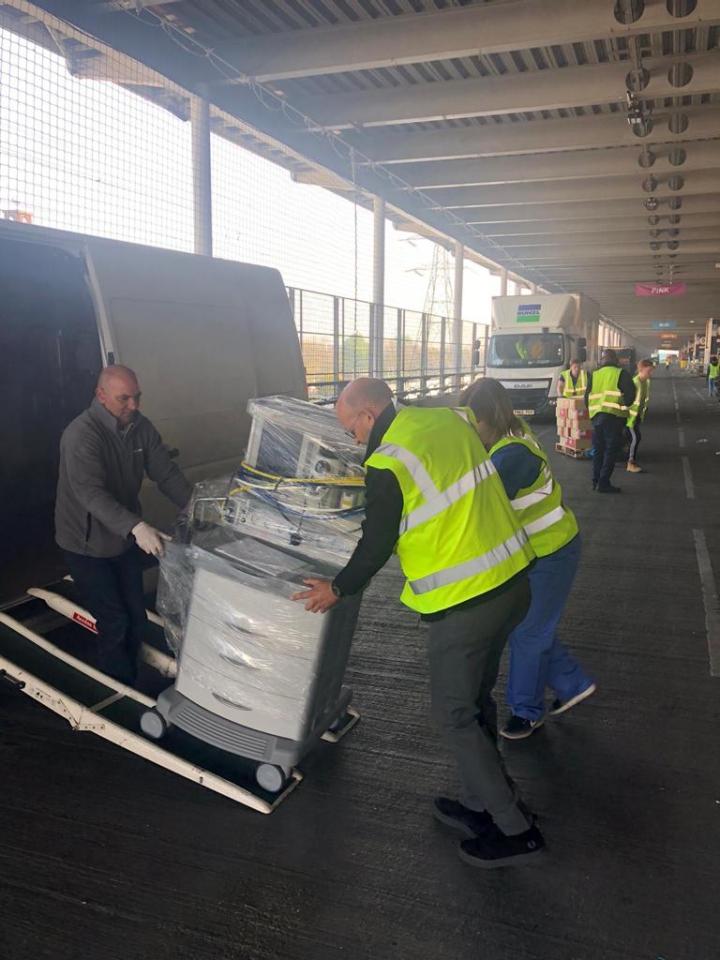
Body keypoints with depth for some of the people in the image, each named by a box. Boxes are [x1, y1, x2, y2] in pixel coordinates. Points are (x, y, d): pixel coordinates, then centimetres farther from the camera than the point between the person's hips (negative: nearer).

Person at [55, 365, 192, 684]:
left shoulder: (140, 427, -5)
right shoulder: (81, 435, -26)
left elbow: (167, 474, -4)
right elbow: (91, 493, -37)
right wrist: (136, 526, -49)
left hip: (124, 538, 7)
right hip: (87, 545, -6)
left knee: (137, 619, 12)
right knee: (115, 622, -4)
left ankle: (127, 680, 33)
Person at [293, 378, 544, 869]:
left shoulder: (387, 465, -17)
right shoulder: (450, 419, 5)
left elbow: (375, 547, -8)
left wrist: (336, 590, 9)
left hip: (465, 602, -8)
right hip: (513, 578, 8)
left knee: (455, 715, 9)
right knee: (478, 699, 22)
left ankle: (515, 830, 19)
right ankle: (481, 803, 38)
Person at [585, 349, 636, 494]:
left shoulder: (594, 375, 11)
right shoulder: (621, 374, -1)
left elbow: (587, 397, 11)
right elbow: (630, 394, -9)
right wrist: (623, 405, 8)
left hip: (596, 416, 4)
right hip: (613, 417, -4)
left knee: (598, 449, 15)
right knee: (611, 450, 1)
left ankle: (596, 481, 18)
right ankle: (603, 483, -3)